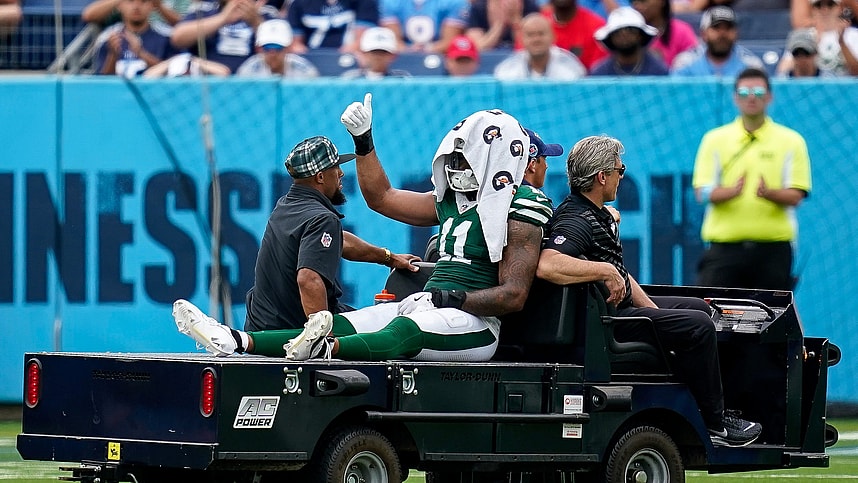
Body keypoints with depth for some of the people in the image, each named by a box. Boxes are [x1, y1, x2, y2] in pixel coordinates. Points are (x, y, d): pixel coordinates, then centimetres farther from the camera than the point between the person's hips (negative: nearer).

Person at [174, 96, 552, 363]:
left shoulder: (519, 212, -4)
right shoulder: (453, 199, 22)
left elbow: (513, 295, -12)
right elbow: (382, 198, 29)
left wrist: (451, 299, -19)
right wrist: (363, 139, 20)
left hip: (472, 323, -9)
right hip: (422, 307, 9)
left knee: (403, 332, -40)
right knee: (338, 326, -12)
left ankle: (326, 349, -69)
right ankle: (238, 343, -29)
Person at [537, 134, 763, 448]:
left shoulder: (598, 215, 13)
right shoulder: (575, 220, -22)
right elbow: (546, 266, -42)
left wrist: (653, 310, 10)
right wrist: (605, 271, -34)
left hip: (620, 308, 12)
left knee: (697, 308, 21)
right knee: (698, 326, -17)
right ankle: (714, 424, -7)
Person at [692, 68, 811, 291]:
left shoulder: (791, 141, 6)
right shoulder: (715, 139, 8)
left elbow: (795, 196, 0)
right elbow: (702, 192, 1)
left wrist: (768, 193, -22)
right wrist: (732, 191, -21)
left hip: (773, 248, 0)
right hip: (724, 245, 0)